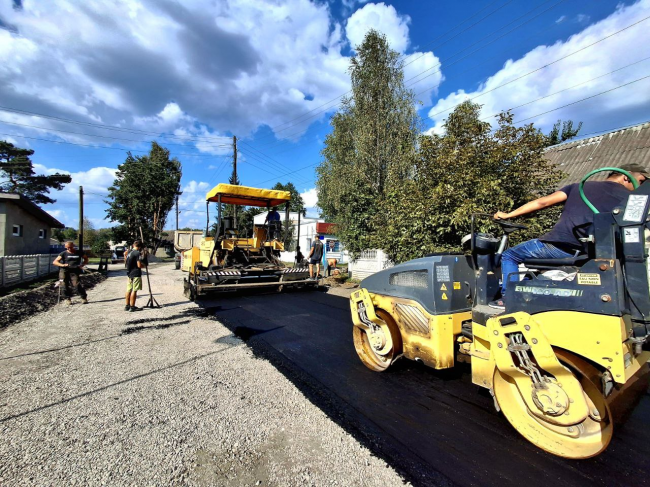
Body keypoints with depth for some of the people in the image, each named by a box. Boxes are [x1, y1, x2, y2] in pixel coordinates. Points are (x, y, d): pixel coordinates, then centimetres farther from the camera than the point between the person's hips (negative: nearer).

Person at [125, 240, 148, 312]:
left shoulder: (129, 253, 10)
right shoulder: (138, 253, -15)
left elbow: (127, 262, 21)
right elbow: (139, 265, -20)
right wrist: (145, 265, 1)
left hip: (129, 273, 8)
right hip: (136, 274, -8)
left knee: (129, 290, 14)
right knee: (134, 290, -3)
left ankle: (127, 306, 21)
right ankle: (132, 307, 1)